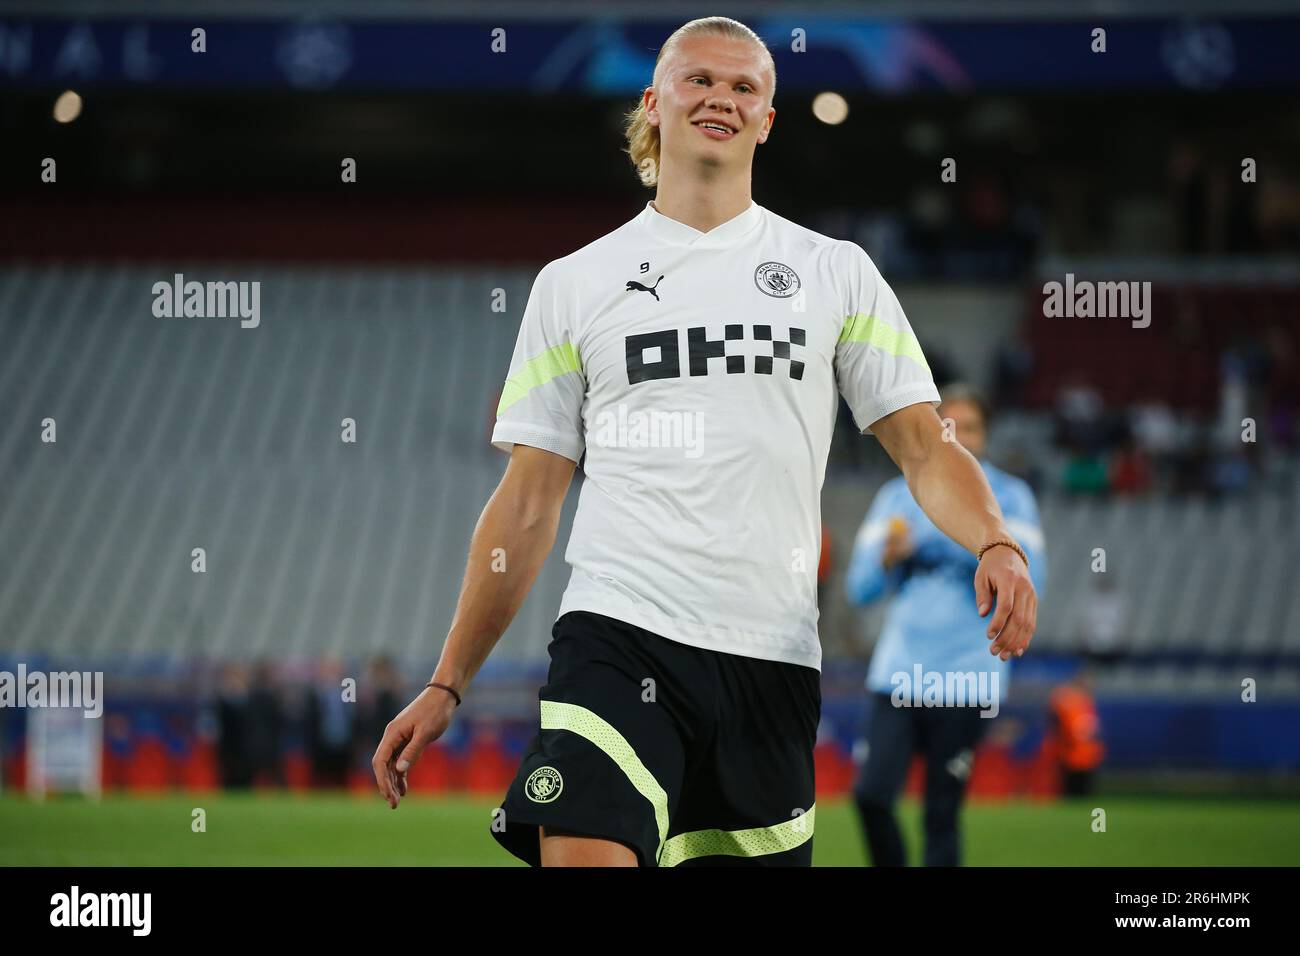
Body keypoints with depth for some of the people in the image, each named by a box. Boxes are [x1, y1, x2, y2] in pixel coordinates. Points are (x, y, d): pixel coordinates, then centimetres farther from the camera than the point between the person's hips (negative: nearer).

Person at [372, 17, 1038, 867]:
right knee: (582, 859, -23)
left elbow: (924, 447, 8)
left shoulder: (835, 271, 12)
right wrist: (446, 686, 9)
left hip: (772, 659, 1)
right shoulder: (573, 285, 12)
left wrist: (996, 544, -14)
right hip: (615, 636, -1)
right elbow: (527, 504, 14)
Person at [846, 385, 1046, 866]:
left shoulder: (1010, 497, 3)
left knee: (941, 817, -4)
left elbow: (1028, 583, -9)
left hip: (967, 679, -2)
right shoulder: (898, 496, 12)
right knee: (871, 794, -11)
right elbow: (860, 588, 9)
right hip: (897, 672, 3)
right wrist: (889, 559, -12)